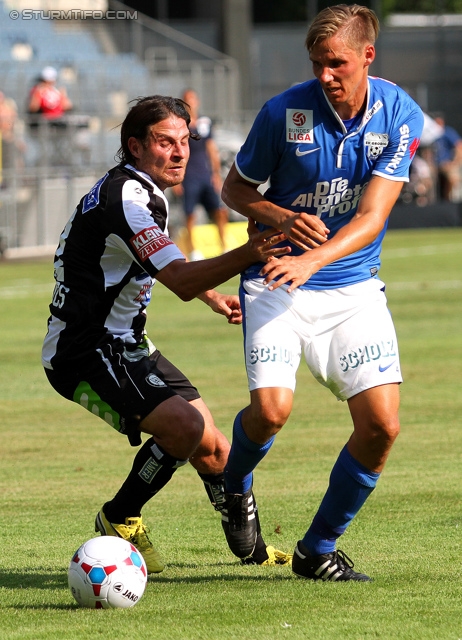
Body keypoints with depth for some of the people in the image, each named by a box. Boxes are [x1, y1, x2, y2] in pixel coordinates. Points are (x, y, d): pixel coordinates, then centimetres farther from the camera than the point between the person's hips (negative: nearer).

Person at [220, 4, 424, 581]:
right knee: (272, 408, -23)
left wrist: (312, 259, -31)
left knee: (381, 425, -11)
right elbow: (235, 190, 4)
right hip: (276, 281, -2)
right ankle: (236, 484, 14)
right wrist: (282, 219, -18)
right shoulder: (283, 112, -11)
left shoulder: (400, 116, -8)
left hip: (354, 289, 2)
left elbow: (371, 216, -15)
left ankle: (318, 549, 9)